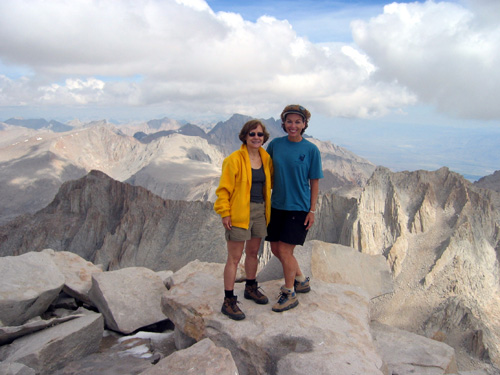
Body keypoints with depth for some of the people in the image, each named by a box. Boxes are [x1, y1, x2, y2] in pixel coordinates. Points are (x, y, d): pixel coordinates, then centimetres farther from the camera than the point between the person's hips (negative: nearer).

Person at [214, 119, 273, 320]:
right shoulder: (234, 159, -12)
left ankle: (251, 288, 40)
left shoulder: (266, 158, 7)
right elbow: (224, 189, -11)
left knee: (253, 252, 20)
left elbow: (270, 182, 24)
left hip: (259, 211, 7)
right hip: (239, 213, -6)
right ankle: (229, 302, 9)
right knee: (234, 258, -2)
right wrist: (225, 213, -15)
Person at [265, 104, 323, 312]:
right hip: (277, 205, 5)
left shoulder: (311, 150, -7)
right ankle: (301, 280, 35)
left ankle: (290, 294, 17)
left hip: (298, 207, -5)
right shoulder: (275, 144, 1)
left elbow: (314, 182, -4)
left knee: (285, 250, -4)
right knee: (276, 249, 11)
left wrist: (312, 211, -6)